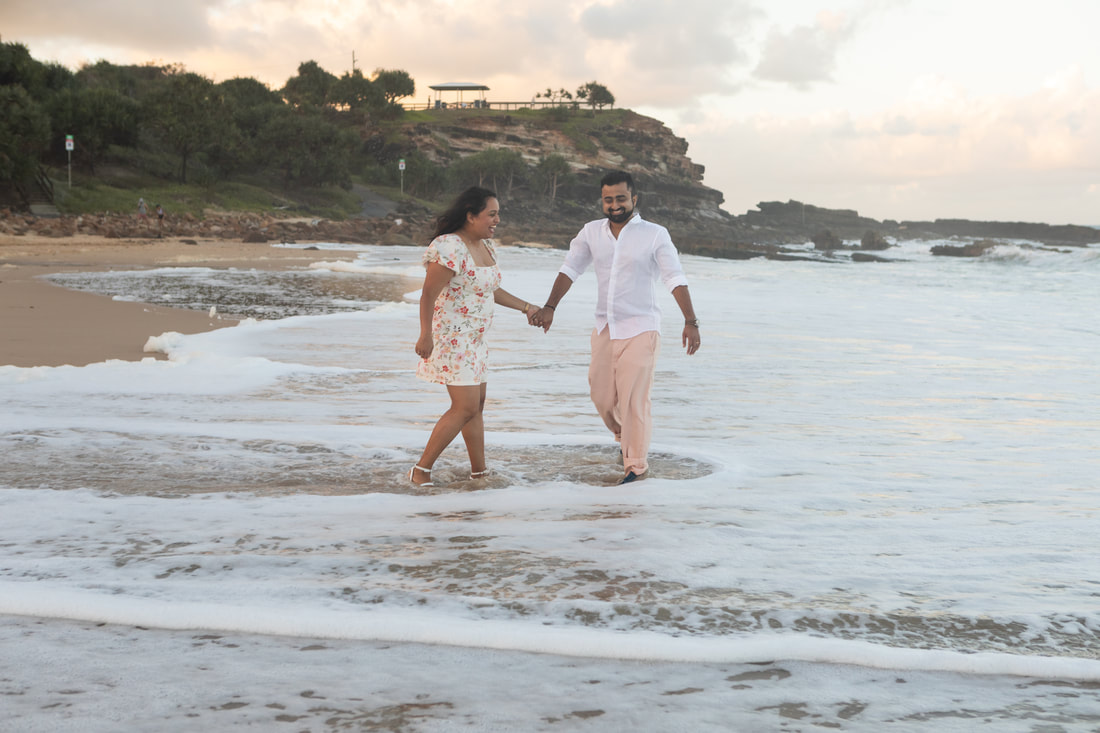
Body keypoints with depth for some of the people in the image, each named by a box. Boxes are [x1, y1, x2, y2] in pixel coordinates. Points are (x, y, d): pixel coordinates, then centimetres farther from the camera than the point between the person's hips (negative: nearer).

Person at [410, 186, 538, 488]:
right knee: (465, 407, -11)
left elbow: (492, 289, 21)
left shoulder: (486, 245, 9)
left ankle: (479, 472, 23)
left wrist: (525, 307, 19)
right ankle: (421, 470, -3)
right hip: (451, 337, -10)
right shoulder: (450, 248, -20)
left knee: (477, 404, 14)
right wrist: (425, 336, -29)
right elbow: (428, 295, -23)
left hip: (472, 338, 10)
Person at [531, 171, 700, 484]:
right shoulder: (591, 232, 6)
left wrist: (690, 321, -20)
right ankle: (626, 440, 37)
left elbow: (675, 279, -11)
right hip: (605, 328, 5)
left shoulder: (655, 235, -5)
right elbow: (569, 270, 1)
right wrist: (549, 307, -13)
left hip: (640, 329, -4)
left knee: (634, 399, -5)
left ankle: (636, 464, 9)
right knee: (602, 396, 9)